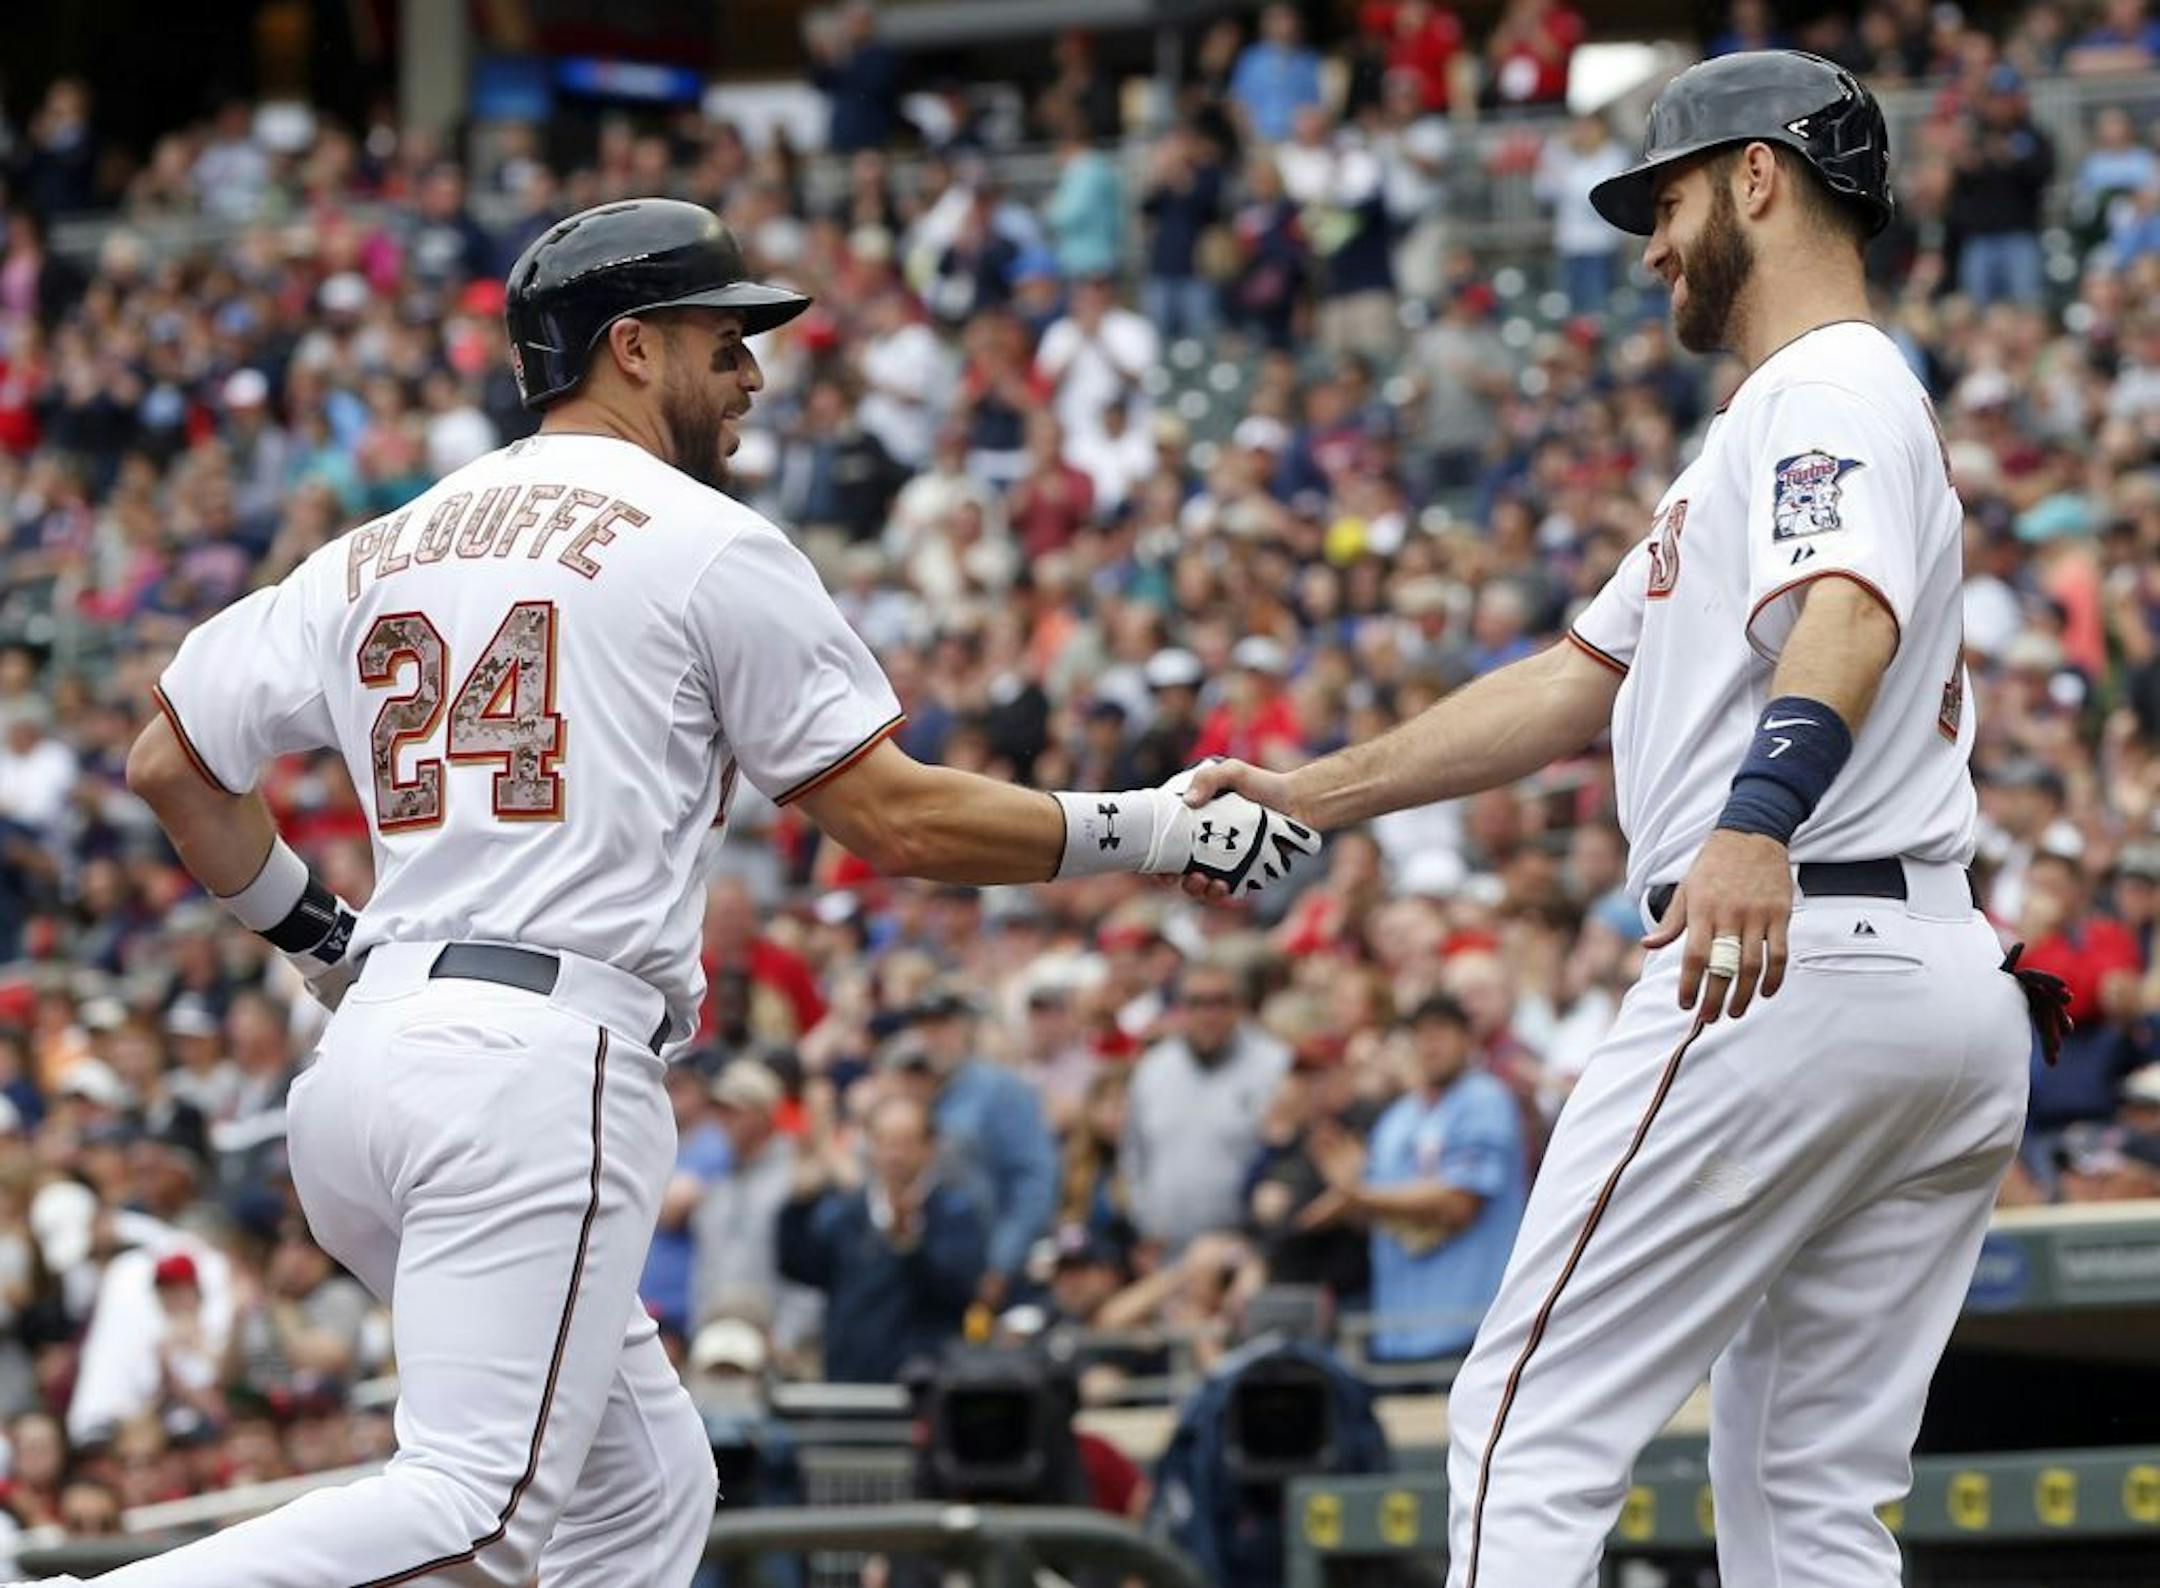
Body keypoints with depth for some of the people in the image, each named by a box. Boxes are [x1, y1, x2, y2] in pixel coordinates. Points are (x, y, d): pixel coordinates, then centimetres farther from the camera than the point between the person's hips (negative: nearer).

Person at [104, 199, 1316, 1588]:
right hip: (540, 1059, -8)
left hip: (366, 1058, 8)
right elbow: (895, 820, -1)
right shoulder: (706, 545, 1)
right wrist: (1163, 831, 7)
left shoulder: (377, 554, 19)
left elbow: (173, 762, 19)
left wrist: (318, 938, 30)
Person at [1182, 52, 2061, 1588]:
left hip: (1791, 962, -10)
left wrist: (1758, 818, -46)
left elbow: (1848, 619, -27)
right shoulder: (1798, 421, 28)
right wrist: (1317, 792, 27)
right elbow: (1576, 687, 31)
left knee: (1534, 1428, -8)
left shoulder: (1827, 391, -5)